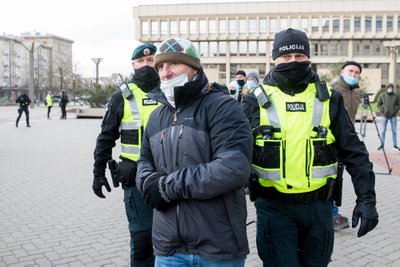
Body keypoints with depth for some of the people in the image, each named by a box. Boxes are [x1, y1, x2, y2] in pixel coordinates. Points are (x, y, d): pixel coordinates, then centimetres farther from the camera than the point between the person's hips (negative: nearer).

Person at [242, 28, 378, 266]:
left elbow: (353, 151, 3)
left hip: (318, 205, 2)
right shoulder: (258, 100, -3)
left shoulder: (328, 99, 1)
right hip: (274, 206, -2)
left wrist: (367, 197, -4)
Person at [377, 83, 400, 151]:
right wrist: (382, 111, -5)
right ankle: (382, 145, 8)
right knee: (383, 131, 0)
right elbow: (378, 104, 5)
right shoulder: (382, 95, -2)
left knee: (394, 131, 4)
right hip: (384, 116, 0)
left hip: (393, 116, 0)